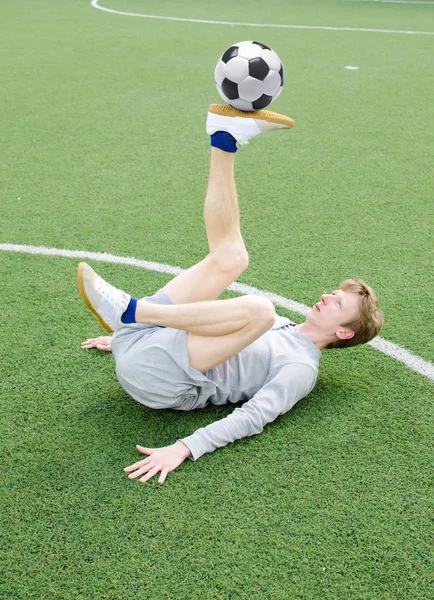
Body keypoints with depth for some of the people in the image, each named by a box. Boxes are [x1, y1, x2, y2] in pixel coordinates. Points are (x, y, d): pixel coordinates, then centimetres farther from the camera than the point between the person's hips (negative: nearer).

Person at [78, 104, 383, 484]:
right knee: (231, 255, 11)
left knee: (258, 307, -32)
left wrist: (184, 449, -31)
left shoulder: (301, 367, 1)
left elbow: (253, 417, -16)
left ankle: (128, 310, -21)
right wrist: (127, 338, 32)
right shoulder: (277, 326, 25)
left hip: (157, 379, -7)